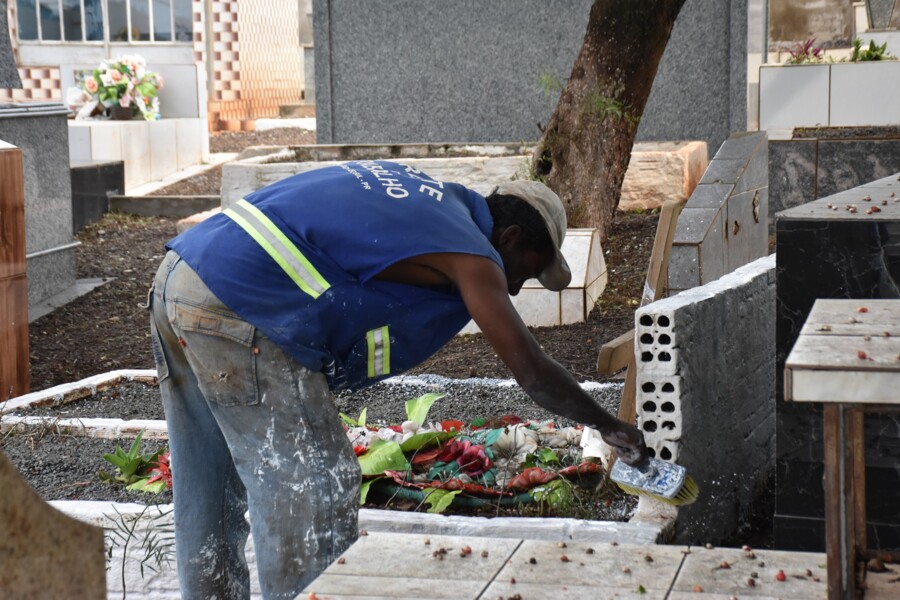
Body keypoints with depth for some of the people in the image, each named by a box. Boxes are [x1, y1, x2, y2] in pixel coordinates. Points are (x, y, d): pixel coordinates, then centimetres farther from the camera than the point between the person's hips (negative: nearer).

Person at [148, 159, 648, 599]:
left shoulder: (422, 193, 20)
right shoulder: (469, 254, -3)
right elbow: (531, 371, -2)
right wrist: (609, 426, 11)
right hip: (237, 310, -10)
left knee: (209, 495, 19)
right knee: (311, 495, 0)